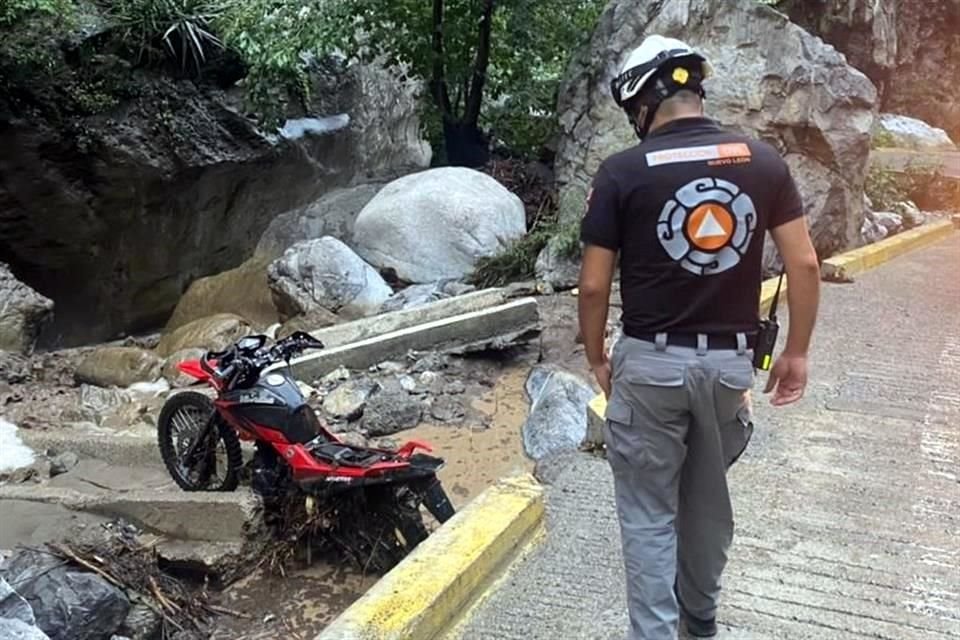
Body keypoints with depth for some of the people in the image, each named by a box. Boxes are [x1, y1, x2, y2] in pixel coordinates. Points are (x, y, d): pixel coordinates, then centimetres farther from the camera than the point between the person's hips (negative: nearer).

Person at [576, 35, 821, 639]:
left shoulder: (623, 171, -9)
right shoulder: (764, 160, 0)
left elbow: (595, 286, -8)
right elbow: (805, 264, -2)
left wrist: (597, 360, 7)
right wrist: (797, 352, 8)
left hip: (650, 362, -4)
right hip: (731, 360, 4)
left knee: (649, 512, 10)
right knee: (709, 497, 23)